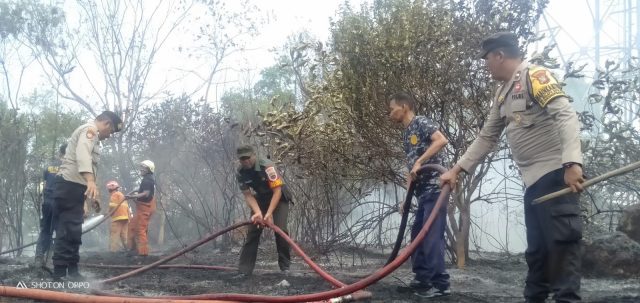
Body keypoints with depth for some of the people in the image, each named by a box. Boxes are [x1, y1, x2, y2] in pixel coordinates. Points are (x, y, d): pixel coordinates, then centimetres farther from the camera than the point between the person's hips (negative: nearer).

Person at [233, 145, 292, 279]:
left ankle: (285, 265, -3)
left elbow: (277, 191, -30)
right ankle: (245, 270, -6)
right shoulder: (240, 173, -15)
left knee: (280, 229, -19)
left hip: (279, 197, -4)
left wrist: (269, 213, -34)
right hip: (261, 198, 4)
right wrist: (257, 213, -28)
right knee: (253, 230, -6)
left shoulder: (267, 166, -31)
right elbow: (248, 196, -12)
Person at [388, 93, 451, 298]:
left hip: (435, 188, -10)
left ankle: (440, 284, -8)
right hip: (422, 191, 10)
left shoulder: (421, 123, -5)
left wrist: (419, 162, -23)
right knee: (417, 236, 11)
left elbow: (442, 140, -22)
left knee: (432, 236, -11)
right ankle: (422, 280, 18)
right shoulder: (406, 135, 20)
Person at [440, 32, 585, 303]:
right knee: (536, 249, 12)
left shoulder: (535, 76, -9)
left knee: (561, 242, -9)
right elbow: (486, 138, 24)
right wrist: (457, 169, 20)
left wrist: (572, 162, -32)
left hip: (554, 174, -9)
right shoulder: (501, 93, 19)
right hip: (532, 180, 9)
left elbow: (566, 116, -20)